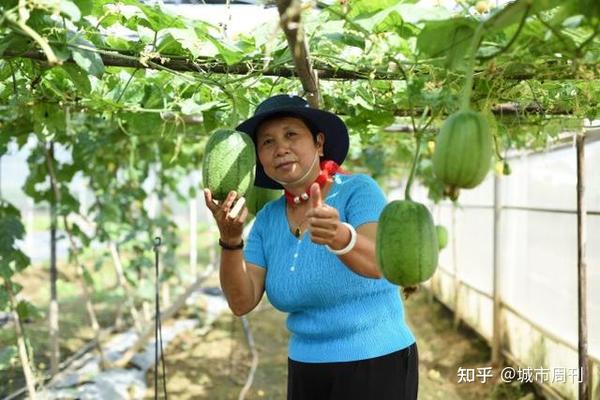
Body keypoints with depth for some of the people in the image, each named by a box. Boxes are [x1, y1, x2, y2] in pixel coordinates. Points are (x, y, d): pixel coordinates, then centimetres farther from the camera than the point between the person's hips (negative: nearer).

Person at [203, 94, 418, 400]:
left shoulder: (358, 190, -13)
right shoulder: (267, 219, 1)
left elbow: (378, 263, -30)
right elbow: (242, 303, -8)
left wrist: (339, 236, -50)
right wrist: (229, 239, -24)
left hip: (376, 365, -4)